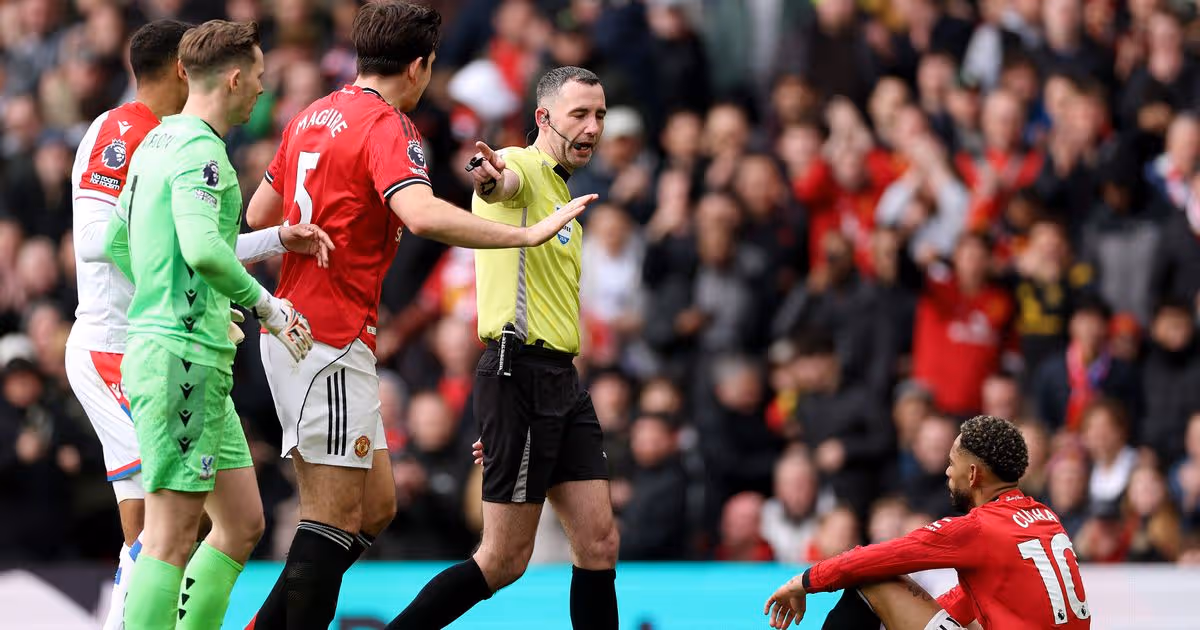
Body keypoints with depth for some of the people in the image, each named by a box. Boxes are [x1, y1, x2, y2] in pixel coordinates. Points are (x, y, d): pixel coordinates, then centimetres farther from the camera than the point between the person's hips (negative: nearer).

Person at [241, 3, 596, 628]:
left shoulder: (313, 117, 15)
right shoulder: (387, 127, -12)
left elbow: (260, 216, 22)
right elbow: (422, 215, -30)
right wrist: (526, 233, -27)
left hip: (292, 330, 9)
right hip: (332, 341, -9)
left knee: (374, 507, 14)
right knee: (334, 521, -8)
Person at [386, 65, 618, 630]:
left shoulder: (560, 195, 22)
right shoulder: (525, 166, -7)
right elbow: (507, 182, -34)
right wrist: (493, 177, -59)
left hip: (560, 378, 9)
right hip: (521, 373, -9)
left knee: (599, 542, 2)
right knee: (504, 560, -7)